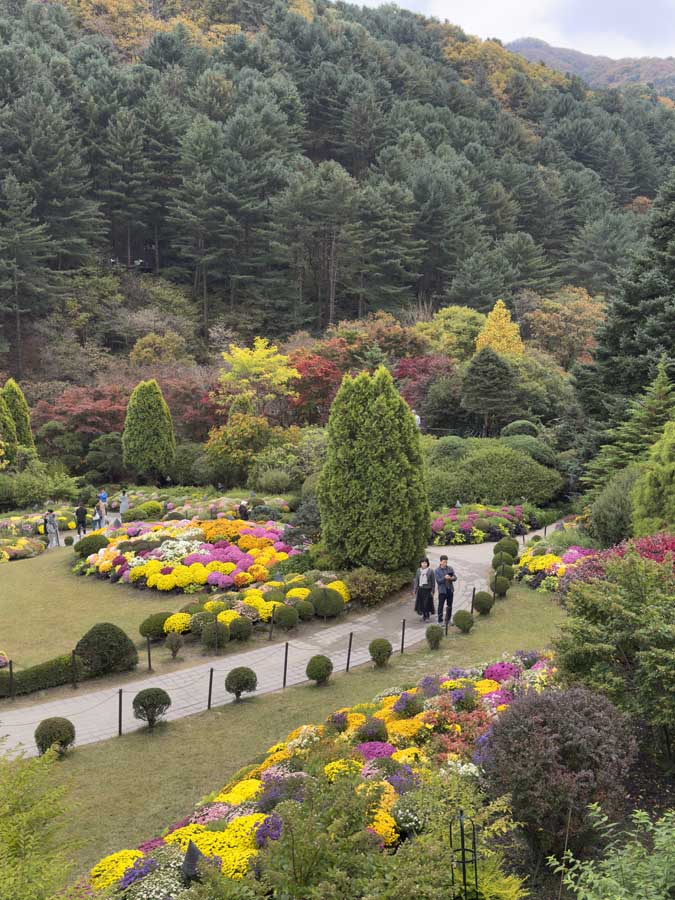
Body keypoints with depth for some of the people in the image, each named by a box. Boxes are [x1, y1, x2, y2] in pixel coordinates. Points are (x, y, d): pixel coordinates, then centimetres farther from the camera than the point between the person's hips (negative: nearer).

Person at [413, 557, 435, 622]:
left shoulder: (430, 571, -5)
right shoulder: (418, 570, 5)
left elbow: (433, 582, -3)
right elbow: (416, 580, 8)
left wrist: (432, 591, -6)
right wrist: (414, 589, 4)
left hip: (427, 589, -3)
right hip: (420, 589, 3)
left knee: (427, 603, -5)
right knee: (421, 603, 7)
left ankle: (427, 617, 8)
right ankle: (424, 615, 24)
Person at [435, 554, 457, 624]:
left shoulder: (450, 568, 6)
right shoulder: (437, 571, -5)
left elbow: (455, 578, 4)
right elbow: (438, 581, -13)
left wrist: (452, 578, -19)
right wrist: (444, 578, -28)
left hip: (450, 590, 4)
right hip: (442, 590, -4)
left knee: (449, 606, 13)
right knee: (441, 606, -1)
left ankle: (448, 620, 25)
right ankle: (440, 620, 6)